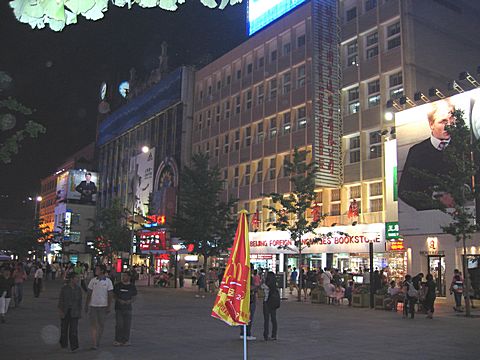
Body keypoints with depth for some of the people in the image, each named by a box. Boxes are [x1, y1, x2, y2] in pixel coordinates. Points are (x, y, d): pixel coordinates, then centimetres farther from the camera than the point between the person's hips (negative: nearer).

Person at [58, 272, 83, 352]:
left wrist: (80, 311, 8)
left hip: (74, 312, 1)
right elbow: (61, 300, -5)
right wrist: (60, 310, -10)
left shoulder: (78, 289, 2)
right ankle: (63, 344, 33)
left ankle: (74, 347, -8)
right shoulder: (64, 288, -5)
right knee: (64, 328, 12)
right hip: (65, 311, -1)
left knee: (74, 329, -7)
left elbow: (80, 301, 8)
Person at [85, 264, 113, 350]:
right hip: (92, 305, 1)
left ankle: (98, 341, 25)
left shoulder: (108, 281, -4)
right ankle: (94, 344, -3)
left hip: (103, 306, -1)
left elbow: (110, 295, -3)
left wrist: (109, 307, -7)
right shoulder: (93, 280, 1)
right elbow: (89, 293, 7)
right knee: (93, 324, -4)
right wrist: (86, 305, 6)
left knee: (101, 324, 9)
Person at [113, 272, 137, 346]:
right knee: (119, 324, -6)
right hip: (118, 307, -1)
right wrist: (119, 300, -12)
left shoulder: (132, 286, 6)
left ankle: (126, 340, 12)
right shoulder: (117, 285, 4)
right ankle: (118, 340, 5)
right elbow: (114, 295, 6)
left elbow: (133, 298, 7)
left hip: (128, 308, 1)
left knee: (127, 324, 1)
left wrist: (129, 301, -14)